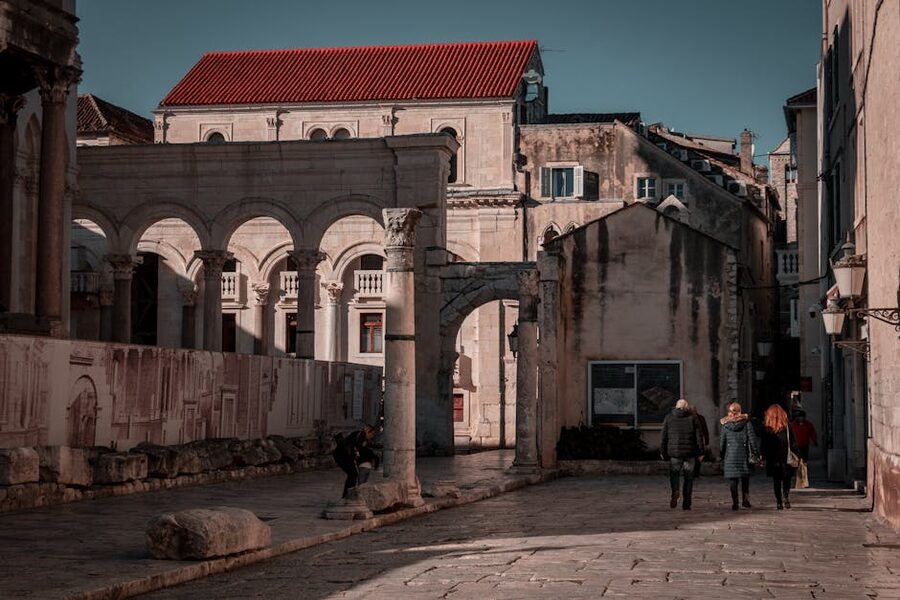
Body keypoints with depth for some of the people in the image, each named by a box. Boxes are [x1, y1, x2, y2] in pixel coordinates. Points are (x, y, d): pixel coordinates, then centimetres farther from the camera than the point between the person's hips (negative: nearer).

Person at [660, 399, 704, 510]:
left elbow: (663, 437, 5)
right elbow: (698, 436, 0)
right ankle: (686, 503, 6)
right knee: (688, 477, 8)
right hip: (690, 453, 0)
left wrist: (663, 452, 10)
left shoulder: (669, 418, 4)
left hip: (674, 452, 0)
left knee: (674, 473, 15)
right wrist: (700, 452, 5)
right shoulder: (693, 418, 2)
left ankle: (675, 491, -15)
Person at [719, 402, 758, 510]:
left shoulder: (725, 424, 1)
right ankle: (745, 500, 7)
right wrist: (754, 453, 3)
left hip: (730, 454, 0)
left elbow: (722, 440, 5)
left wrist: (721, 456, 13)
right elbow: (751, 438, -2)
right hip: (743, 452, 0)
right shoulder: (746, 421, -1)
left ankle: (734, 503, -2)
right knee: (745, 478, 13)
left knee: (733, 479, 2)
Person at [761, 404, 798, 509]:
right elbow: (793, 443, -3)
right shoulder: (786, 427, -5)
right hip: (786, 459, 0)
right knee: (786, 480, 10)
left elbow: (764, 445, -1)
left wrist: (763, 457, 8)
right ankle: (786, 499, -9)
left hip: (773, 460, 0)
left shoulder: (767, 429, -4)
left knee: (776, 481, 8)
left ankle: (779, 502, 4)